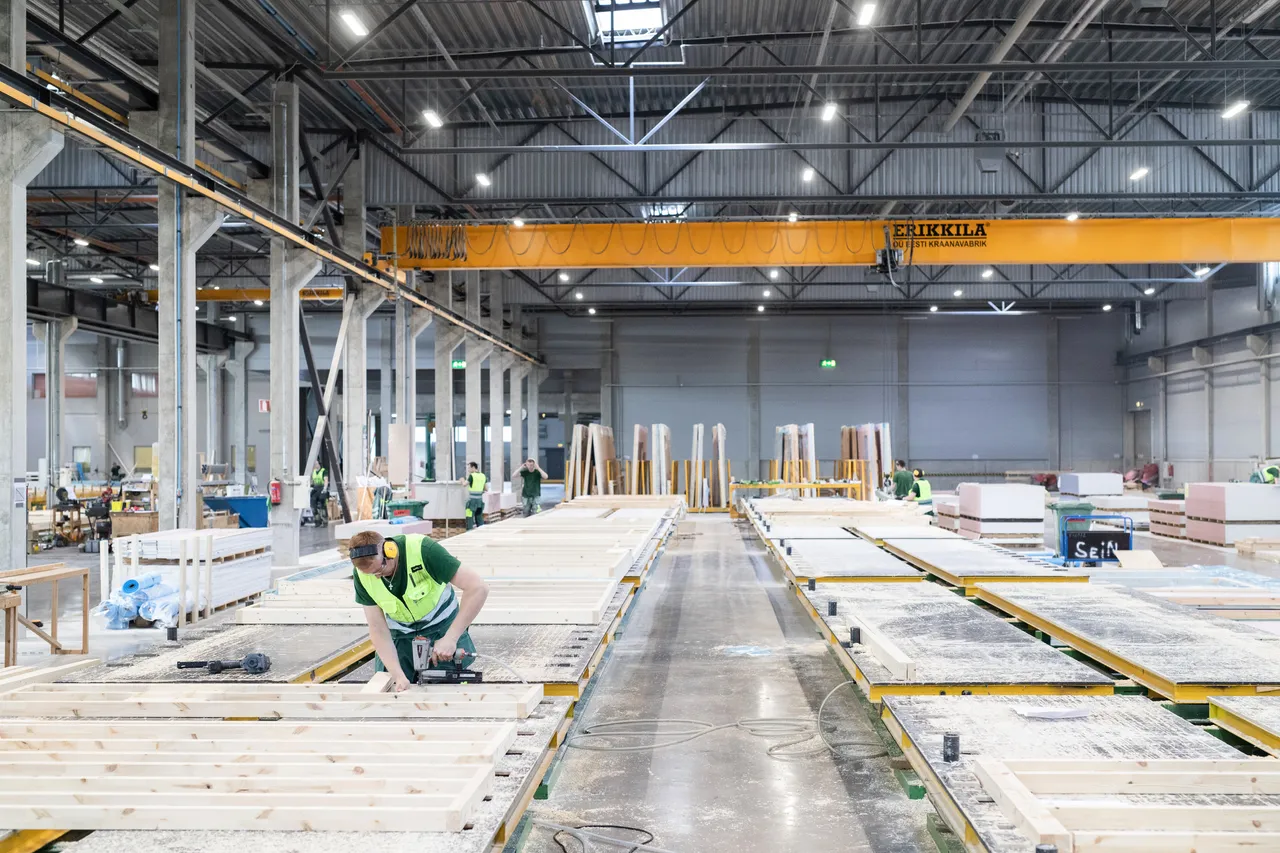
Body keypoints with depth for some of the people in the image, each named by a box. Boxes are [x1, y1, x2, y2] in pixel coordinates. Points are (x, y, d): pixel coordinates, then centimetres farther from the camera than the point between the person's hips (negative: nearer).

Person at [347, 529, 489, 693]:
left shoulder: (422, 549, -32)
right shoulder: (361, 575, -19)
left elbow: (478, 588, -34)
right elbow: (378, 628, -15)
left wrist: (450, 639, -35)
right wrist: (398, 675, -27)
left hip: (441, 626, -3)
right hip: (400, 633, 3)